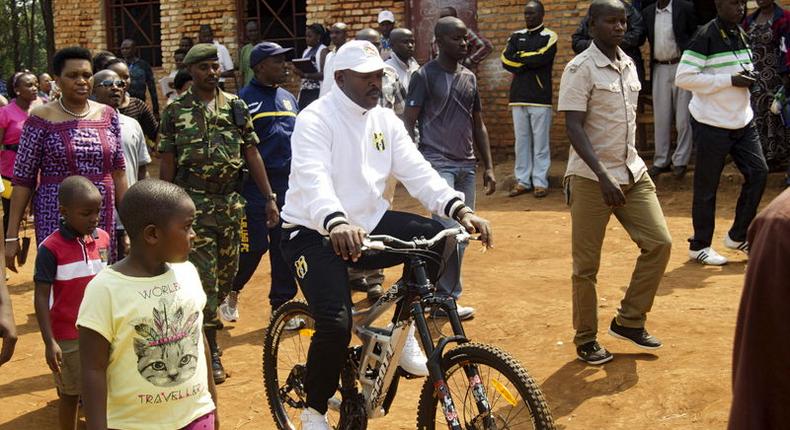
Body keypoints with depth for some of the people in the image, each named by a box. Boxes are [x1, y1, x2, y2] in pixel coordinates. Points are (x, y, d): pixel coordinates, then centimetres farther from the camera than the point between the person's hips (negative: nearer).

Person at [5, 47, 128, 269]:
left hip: (103, 218, 3)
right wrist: (12, 236, -5)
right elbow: (23, 179, -2)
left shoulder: (107, 115, 7)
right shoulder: (42, 118, -4)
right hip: (57, 218, -3)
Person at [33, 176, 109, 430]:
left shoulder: (103, 238, 0)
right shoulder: (51, 248, -16)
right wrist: (49, 342, -17)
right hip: (68, 337, -4)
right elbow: (41, 297, -13)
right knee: (71, 394, 11)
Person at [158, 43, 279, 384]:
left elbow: (252, 154, 6)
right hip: (194, 204, -3)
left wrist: (269, 197, 1)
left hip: (231, 202, 3)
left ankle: (207, 317, 37)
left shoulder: (236, 106, 6)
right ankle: (212, 352, 3)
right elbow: (167, 163, 1)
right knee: (204, 276, -4)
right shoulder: (176, 111, -1)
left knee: (227, 271, 11)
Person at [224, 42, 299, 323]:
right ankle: (231, 292, 22)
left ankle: (281, 305, 17)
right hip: (255, 186, -6)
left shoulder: (289, 98, 14)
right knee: (254, 246, -3)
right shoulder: (244, 99, -6)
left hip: (288, 184, 6)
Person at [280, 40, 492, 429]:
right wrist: (336, 223, -51)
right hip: (315, 233, -6)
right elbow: (313, 178, -30)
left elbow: (417, 171, -3)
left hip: (368, 223, 6)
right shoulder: (316, 119, -14)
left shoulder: (385, 120, 6)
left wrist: (459, 209, -20)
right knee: (336, 324, -25)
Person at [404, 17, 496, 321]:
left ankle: (441, 294, 17)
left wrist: (489, 166, 14)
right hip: (437, 163, -7)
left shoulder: (469, 78, 14)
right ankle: (446, 298, -5)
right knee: (449, 230, -16)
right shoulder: (425, 75, -4)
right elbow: (408, 123, -6)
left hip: (466, 165, 7)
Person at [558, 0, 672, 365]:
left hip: (633, 173, 7)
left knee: (659, 243, 1)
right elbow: (573, 128, -18)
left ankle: (628, 321, 16)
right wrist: (604, 178, -25)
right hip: (591, 179, -7)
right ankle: (586, 340, 16)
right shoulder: (580, 69, -12)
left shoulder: (628, 65, 10)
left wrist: (632, 167, 17)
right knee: (587, 264, 1)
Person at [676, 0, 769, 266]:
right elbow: (683, 77, -22)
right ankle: (699, 246, 16)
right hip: (711, 124, -8)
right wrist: (730, 80, -21)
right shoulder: (705, 37, -15)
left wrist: (748, 77, 0)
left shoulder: (741, 34, 10)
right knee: (706, 186, 1)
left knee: (758, 172, 5)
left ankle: (737, 236, 20)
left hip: (742, 121, 8)